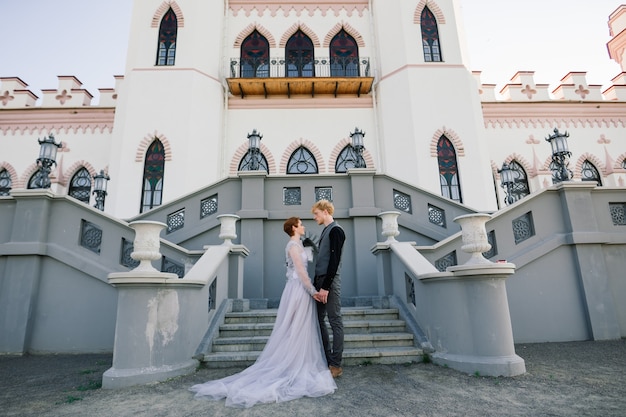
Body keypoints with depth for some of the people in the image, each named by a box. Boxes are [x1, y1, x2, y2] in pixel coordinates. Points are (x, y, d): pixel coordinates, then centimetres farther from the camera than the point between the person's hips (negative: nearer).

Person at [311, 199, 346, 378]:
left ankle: (336, 365, 8)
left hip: (330, 281, -9)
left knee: (335, 322, -1)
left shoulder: (335, 230, -10)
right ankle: (327, 359, 22)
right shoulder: (325, 231, 17)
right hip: (320, 280, 9)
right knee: (318, 319, 12)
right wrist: (316, 284, 14)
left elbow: (334, 260, -17)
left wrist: (326, 286, -19)